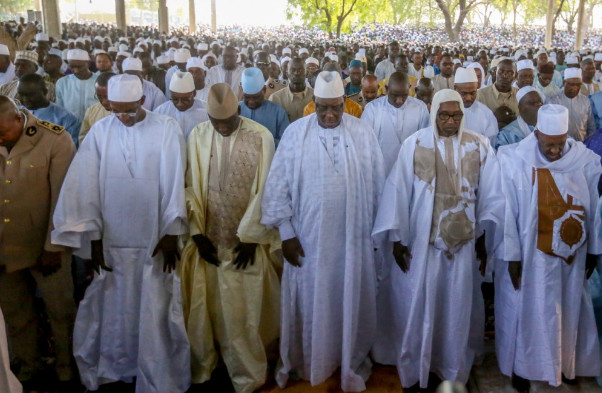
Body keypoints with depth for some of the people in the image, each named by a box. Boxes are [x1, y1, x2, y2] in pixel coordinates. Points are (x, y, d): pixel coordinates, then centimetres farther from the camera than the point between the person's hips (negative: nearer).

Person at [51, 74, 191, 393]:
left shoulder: (166, 129, -5)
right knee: (113, 310, 11)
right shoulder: (100, 131, -1)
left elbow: (174, 183, -5)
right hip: (112, 238, 2)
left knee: (156, 313, 4)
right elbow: (86, 186, -1)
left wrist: (171, 234, -7)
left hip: (155, 238, -2)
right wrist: (93, 237, -2)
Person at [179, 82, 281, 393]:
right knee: (205, 307, 11)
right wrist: (197, 233, -4)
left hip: (247, 241, -2)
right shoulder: (197, 136, 0)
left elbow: (265, 189, -6)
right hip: (208, 239, 2)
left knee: (244, 310, 5)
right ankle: (203, 367, 30)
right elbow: (191, 186, 1)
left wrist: (250, 236, -8)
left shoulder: (261, 136, -8)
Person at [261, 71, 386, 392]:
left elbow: (377, 184, 4)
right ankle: (306, 361, 33)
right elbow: (278, 185, -4)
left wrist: (376, 227, 7)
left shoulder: (362, 132, -2)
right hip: (308, 237, -1)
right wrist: (286, 233, -6)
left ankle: (352, 360, 34)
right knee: (308, 301, 11)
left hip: (352, 238, 1)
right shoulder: (295, 133, -5)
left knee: (351, 301, 13)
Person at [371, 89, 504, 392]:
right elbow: (398, 191, -4)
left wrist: (482, 238, 7)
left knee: (458, 309, 11)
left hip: (463, 243, 2)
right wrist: (396, 238, -4)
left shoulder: (480, 146, -2)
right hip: (420, 242, -1)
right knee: (417, 308, 6)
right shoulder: (414, 145, -7)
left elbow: (489, 196, 5)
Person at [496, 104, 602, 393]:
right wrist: (512, 255, -11)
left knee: (568, 309, 19)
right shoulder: (515, 161, -18)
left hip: (571, 255, 3)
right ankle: (520, 365, 32)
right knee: (526, 310, 12)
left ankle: (564, 362, 41)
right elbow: (507, 211, -14)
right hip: (529, 256, -3)